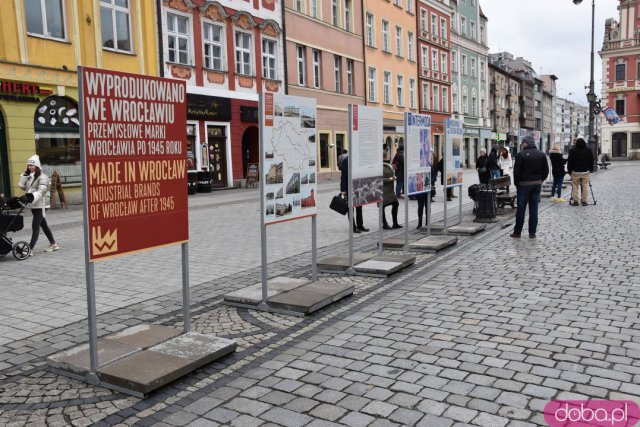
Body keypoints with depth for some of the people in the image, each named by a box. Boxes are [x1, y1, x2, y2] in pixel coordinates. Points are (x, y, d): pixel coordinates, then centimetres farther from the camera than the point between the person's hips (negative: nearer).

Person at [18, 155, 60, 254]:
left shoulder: (42, 177, -12)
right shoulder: (29, 177, 13)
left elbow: (41, 192, -22)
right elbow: (22, 186, 6)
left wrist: (31, 197, -37)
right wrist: (25, 175, -2)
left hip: (40, 205, -8)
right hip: (33, 205, 8)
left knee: (35, 226, -10)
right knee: (43, 225, 16)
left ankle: (30, 249, -12)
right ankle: (53, 244, 27)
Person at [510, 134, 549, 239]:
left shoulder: (521, 154, -12)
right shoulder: (541, 154, 5)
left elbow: (517, 171, -12)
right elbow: (546, 171, 7)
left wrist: (516, 183, 0)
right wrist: (540, 180, 15)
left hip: (524, 184, -4)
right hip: (537, 184, 4)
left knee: (521, 209, 2)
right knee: (534, 209, 7)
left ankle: (517, 232, 8)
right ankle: (532, 233, 9)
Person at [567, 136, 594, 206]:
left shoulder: (572, 151, -2)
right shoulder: (589, 151, 3)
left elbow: (569, 162, 0)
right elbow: (591, 162, 8)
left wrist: (569, 171, 9)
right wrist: (590, 170, 18)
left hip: (575, 172, -1)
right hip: (586, 172, 1)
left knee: (575, 187, 3)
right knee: (585, 187, 4)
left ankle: (575, 201, 4)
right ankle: (584, 201, 4)